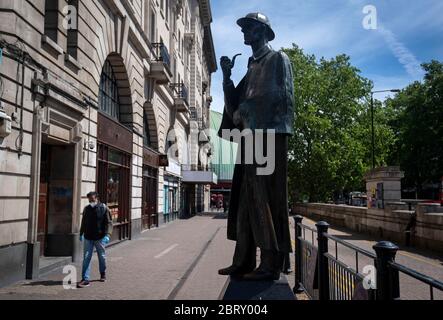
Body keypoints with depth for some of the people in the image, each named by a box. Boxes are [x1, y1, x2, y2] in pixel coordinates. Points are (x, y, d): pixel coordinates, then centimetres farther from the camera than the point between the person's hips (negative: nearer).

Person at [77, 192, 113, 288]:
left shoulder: (104, 208, -7)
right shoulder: (86, 209, 6)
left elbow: (109, 222, -11)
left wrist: (108, 235, -22)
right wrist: (81, 233, 20)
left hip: (100, 238, -3)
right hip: (88, 238, 3)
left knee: (102, 257, 13)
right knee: (86, 258, -3)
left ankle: (103, 274, 35)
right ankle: (85, 279, -2)